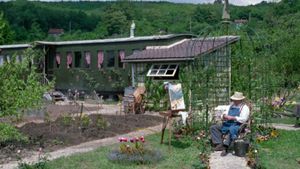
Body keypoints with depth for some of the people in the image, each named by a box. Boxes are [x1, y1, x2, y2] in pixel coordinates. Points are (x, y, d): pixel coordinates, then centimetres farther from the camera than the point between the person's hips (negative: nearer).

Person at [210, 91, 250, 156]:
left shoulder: (244, 107, 0)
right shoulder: (231, 105, 21)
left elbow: (243, 119, -14)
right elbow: (225, 113, 21)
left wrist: (232, 118, -19)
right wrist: (224, 116, -4)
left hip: (237, 125, -7)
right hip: (227, 124, 7)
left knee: (231, 129, -42)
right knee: (213, 127, -8)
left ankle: (225, 147, -43)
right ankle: (219, 144, -23)